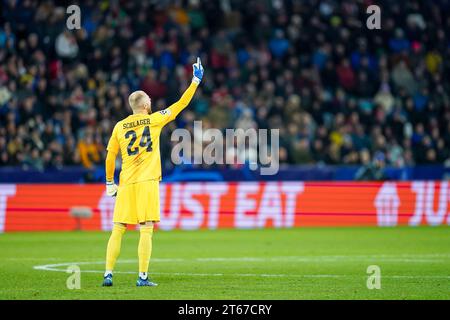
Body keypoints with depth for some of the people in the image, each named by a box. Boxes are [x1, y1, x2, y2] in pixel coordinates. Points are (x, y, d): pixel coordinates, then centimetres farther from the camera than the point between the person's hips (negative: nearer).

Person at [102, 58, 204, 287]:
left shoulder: (120, 126, 8)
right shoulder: (154, 120, 1)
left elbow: (109, 157, 10)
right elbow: (181, 105, 7)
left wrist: (109, 182, 21)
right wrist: (195, 81, 15)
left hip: (126, 183, 3)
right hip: (147, 182, -3)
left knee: (117, 230, 6)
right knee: (146, 230, -4)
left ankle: (108, 274, 2)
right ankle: (142, 277, -8)